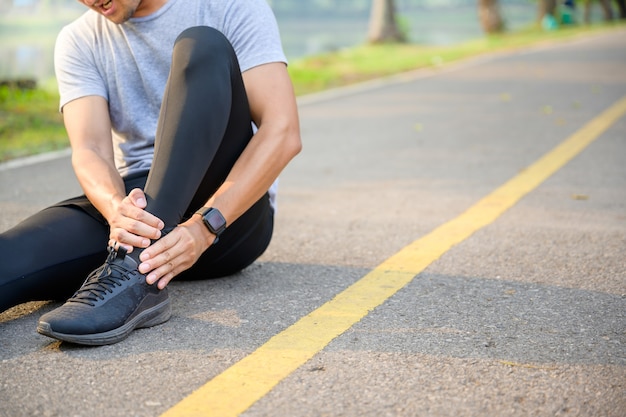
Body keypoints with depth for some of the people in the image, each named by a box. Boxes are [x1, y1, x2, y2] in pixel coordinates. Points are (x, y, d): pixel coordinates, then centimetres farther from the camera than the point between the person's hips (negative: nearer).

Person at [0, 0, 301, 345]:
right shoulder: (79, 41, 7)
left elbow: (284, 134, -15)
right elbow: (90, 151, -8)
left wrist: (204, 226, -28)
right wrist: (117, 209, -32)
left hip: (230, 214, -2)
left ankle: (138, 277, -37)